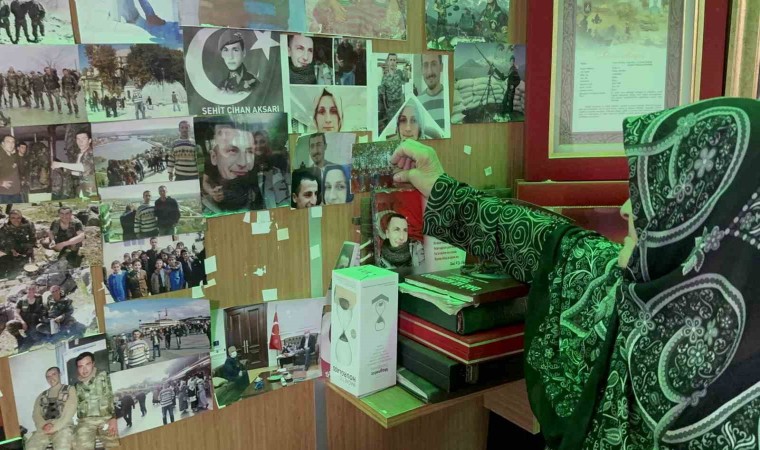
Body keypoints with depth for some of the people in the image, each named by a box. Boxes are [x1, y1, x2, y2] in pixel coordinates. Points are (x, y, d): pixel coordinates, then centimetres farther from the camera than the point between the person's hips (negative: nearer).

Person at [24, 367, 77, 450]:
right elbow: (35, 414, 11)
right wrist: (44, 425, -10)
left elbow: (69, 412, -1)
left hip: (63, 426, -4)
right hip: (44, 429, 4)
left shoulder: (69, 390, 11)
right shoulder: (42, 395, 24)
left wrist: (55, 427, -13)